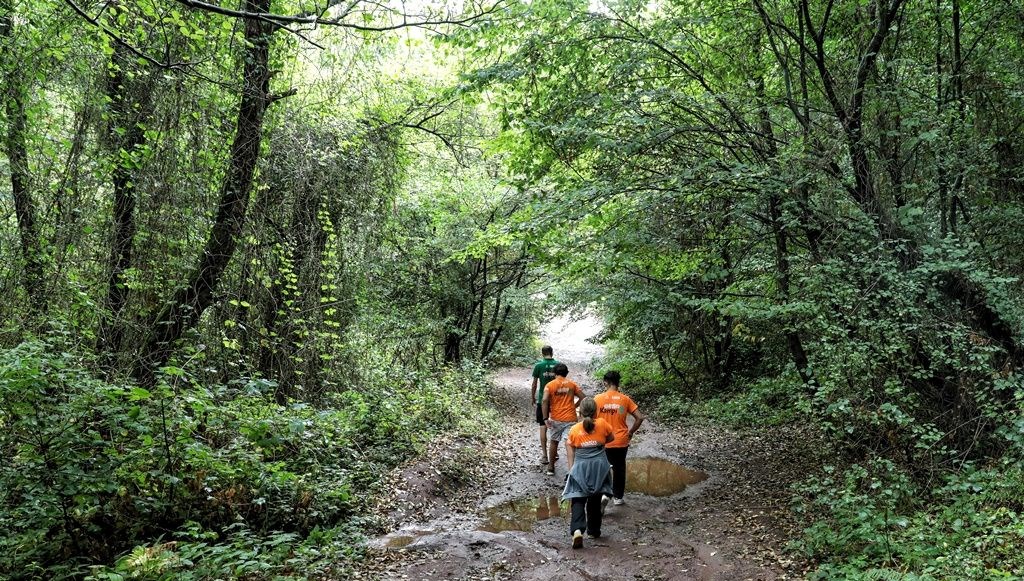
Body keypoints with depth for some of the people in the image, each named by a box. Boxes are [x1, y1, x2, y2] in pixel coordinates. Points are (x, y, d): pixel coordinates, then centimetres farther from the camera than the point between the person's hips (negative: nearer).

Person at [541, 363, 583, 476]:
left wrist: (546, 418, -13)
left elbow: (544, 401, -15)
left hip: (556, 419, 0)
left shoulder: (550, 385, -3)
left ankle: (551, 468, 28)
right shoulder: (572, 384, 4)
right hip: (570, 419, 0)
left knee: (553, 442, 18)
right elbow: (582, 397, 3)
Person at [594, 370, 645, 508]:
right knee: (619, 468, 17)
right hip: (621, 441, 1)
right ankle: (618, 497, 25)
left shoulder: (598, 398, -9)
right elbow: (639, 417, -6)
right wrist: (631, 432, 7)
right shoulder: (625, 399, -4)